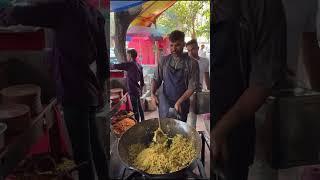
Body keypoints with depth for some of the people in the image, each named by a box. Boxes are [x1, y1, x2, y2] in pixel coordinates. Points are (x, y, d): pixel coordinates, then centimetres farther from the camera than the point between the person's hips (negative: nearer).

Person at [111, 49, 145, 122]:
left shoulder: (130, 64, -14)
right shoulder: (139, 66, 11)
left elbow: (116, 66, -16)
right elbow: (142, 81, 16)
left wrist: (111, 66, 5)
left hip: (133, 91, -8)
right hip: (138, 90, 9)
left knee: (135, 108, -3)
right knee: (139, 107, 17)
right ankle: (142, 122, 27)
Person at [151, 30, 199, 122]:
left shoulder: (192, 63, -5)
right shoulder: (164, 61, 2)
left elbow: (192, 86, -8)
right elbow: (156, 79, 7)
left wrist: (179, 102, -15)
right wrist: (153, 93, -10)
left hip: (182, 104, -1)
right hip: (165, 103, 1)